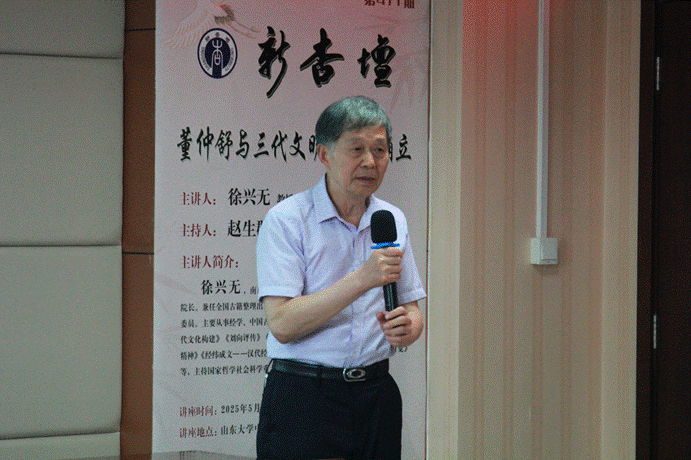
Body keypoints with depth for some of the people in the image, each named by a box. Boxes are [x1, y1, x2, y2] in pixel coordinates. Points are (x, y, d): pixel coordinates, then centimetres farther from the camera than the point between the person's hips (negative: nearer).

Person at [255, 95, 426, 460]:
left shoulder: (393, 221, 10)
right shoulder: (285, 220, -8)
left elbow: (412, 311, 15)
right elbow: (282, 324, -18)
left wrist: (406, 327, -9)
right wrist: (362, 280, -25)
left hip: (376, 394, 5)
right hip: (304, 398, -5)